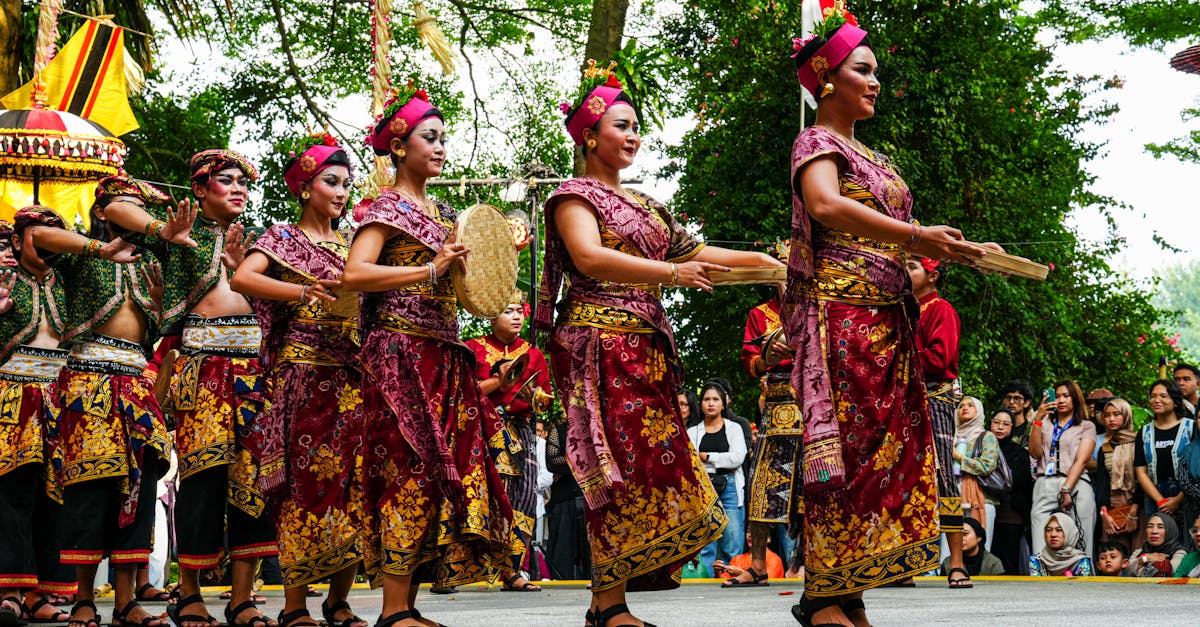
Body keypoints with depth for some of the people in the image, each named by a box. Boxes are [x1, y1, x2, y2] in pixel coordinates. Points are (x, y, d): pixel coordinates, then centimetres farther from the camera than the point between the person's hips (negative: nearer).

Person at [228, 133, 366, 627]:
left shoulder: (351, 244, 19)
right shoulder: (283, 239, 4)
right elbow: (242, 278, -14)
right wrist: (305, 292, -24)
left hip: (350, 376, 5)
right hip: (302, 373, -5)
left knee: (352, 481, 0)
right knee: (304, 481, -6)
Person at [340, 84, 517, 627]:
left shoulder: (443, 214, 21)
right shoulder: (387, 208, -2)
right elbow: (354, 274, -16)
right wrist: (430, 270, -19)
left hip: (444, 355, 8)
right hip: (401, 351, -8)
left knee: (447, 472, 3)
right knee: (412, 470, -13)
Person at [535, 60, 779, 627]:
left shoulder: (640, 205, 24)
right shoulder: (575, 195, 0)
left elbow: (691, 252, 21)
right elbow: (589, 257, -17)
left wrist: (762, 260, 11)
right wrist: (671, 274, -23)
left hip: (647, 347, 8)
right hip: (601, 341, -8)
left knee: (650, 467, 2)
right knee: (621, 469, -13)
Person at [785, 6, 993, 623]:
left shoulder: (868, 157, 24)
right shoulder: (817, 142, -2)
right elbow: (826, 205, -22)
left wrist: (953, 252, 10)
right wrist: (914, 237, -29)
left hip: (884, 320, 9)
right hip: (839, 311, -9)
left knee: (883, 447, 4)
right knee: (845, 445, -12)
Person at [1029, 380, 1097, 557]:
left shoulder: (1087, 426, 14)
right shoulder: (1045, 422, 21)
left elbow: (1081, 461, 0)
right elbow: (1035, 453, 8)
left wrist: (1066, 490, -13)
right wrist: (1038, 420, 1)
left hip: (1075, 485, -2)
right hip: (1044, 485, 2)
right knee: (1041, 547, -11)